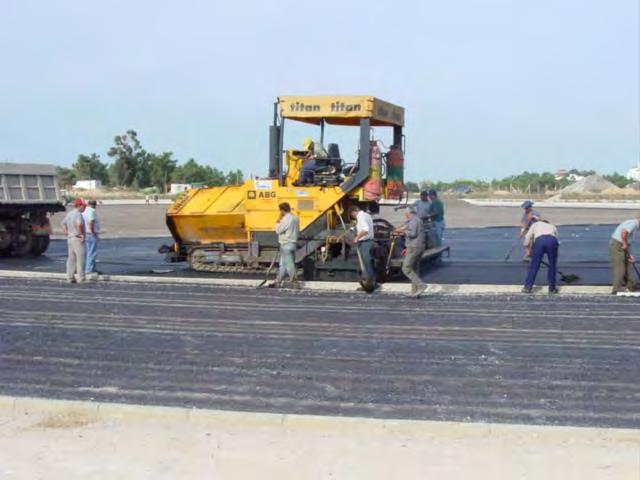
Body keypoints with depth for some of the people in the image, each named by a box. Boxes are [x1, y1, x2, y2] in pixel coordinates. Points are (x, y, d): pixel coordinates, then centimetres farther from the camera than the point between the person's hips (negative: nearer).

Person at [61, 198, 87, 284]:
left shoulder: (69, 213, 13)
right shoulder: (78, 214, -16)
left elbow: (63, 223, 24)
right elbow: (78, 224, -33)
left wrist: (67, 233, 18)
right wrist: (81, 234, -20)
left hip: (70, 238, 9)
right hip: (78, 239, -9)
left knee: (71, 259, 12)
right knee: (80, 259, -4)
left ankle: (70, 278, 13)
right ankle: (81, 278, -4)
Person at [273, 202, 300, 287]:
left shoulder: (286, 219, -18)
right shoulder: (295, 218, 11)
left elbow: (278, 230, -15)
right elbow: (298, 231, 17)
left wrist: (278, 221, -5)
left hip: (286, 245, -10)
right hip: (293, 243, 10)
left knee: (289, 264, -5)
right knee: (282, 264, 15)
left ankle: (295, 282, -3)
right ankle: (278, 282, 21)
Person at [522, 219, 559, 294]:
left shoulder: (536, 224, 36)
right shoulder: (553, 226, 39)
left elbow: (528, 236, 23)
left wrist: (529, 249, 33)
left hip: (539, 240, -1)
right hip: (552, 240, 1)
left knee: (534, 265, 6)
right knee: (552, 265, 15)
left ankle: (528, 287, 9)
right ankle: (552, 288, 19)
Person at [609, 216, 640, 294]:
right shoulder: (633, 223, -14)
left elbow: (628, 243, 19)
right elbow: (623, 232, -35)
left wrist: (630, 255, 10)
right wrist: (625, 244, -21)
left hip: (621, 247, 10)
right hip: (617, 246, -10)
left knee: (627, 266, 17)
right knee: (620, 268, -6)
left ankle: (630, 286, 26)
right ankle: (616, 289, -1)